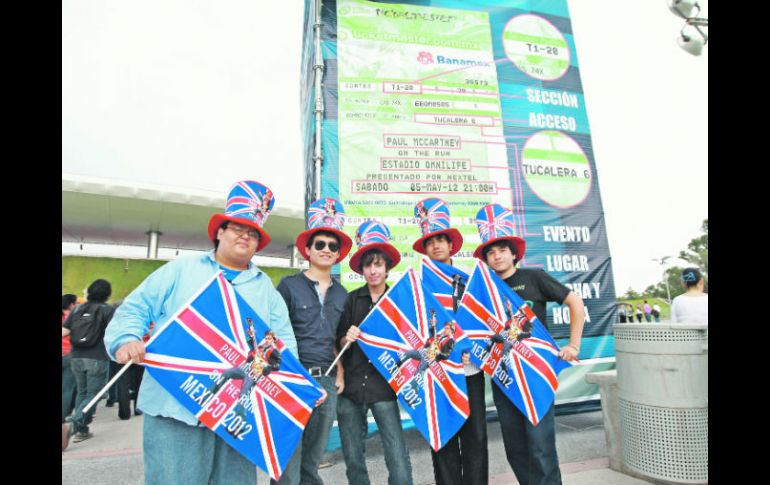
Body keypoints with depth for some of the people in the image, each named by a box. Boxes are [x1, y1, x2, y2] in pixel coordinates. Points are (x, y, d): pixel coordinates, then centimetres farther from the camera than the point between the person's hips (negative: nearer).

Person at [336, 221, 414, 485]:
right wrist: (346, 338, -15)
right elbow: (338, 342, 4)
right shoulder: (351, 299, 3)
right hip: (350, 386, 2)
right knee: (353, 459, 12)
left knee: (399, 460, -4)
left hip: (384, 386, -1)